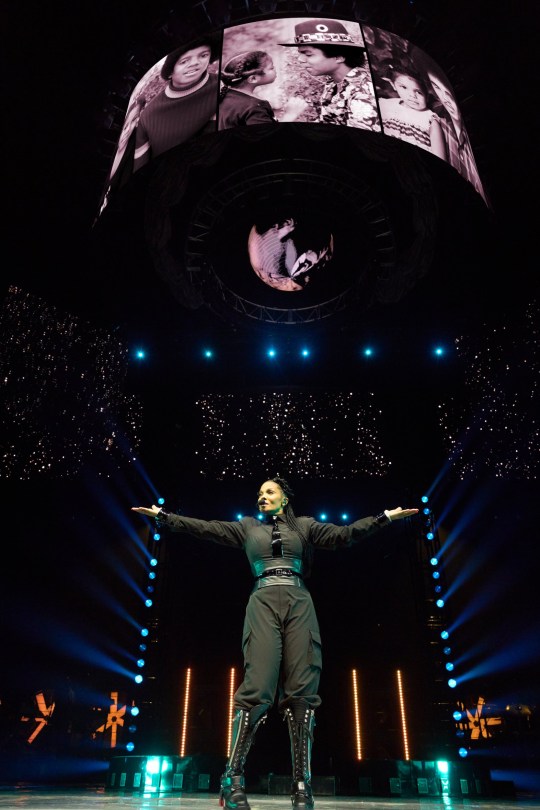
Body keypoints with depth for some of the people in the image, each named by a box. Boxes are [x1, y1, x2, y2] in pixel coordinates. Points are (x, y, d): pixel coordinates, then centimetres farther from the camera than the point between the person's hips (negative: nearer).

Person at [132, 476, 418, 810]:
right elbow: (205, 528, 15)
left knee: (301, 691, -6)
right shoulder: (248, 527, 19)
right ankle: (233, 777, -3)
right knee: (258, 687, -13)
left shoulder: (304, 525, 17)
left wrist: (386, 517, 1)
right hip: (263, 604, -1)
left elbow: (344, 534, 9)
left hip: (299, 605, 1)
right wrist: (163, 516, 11)